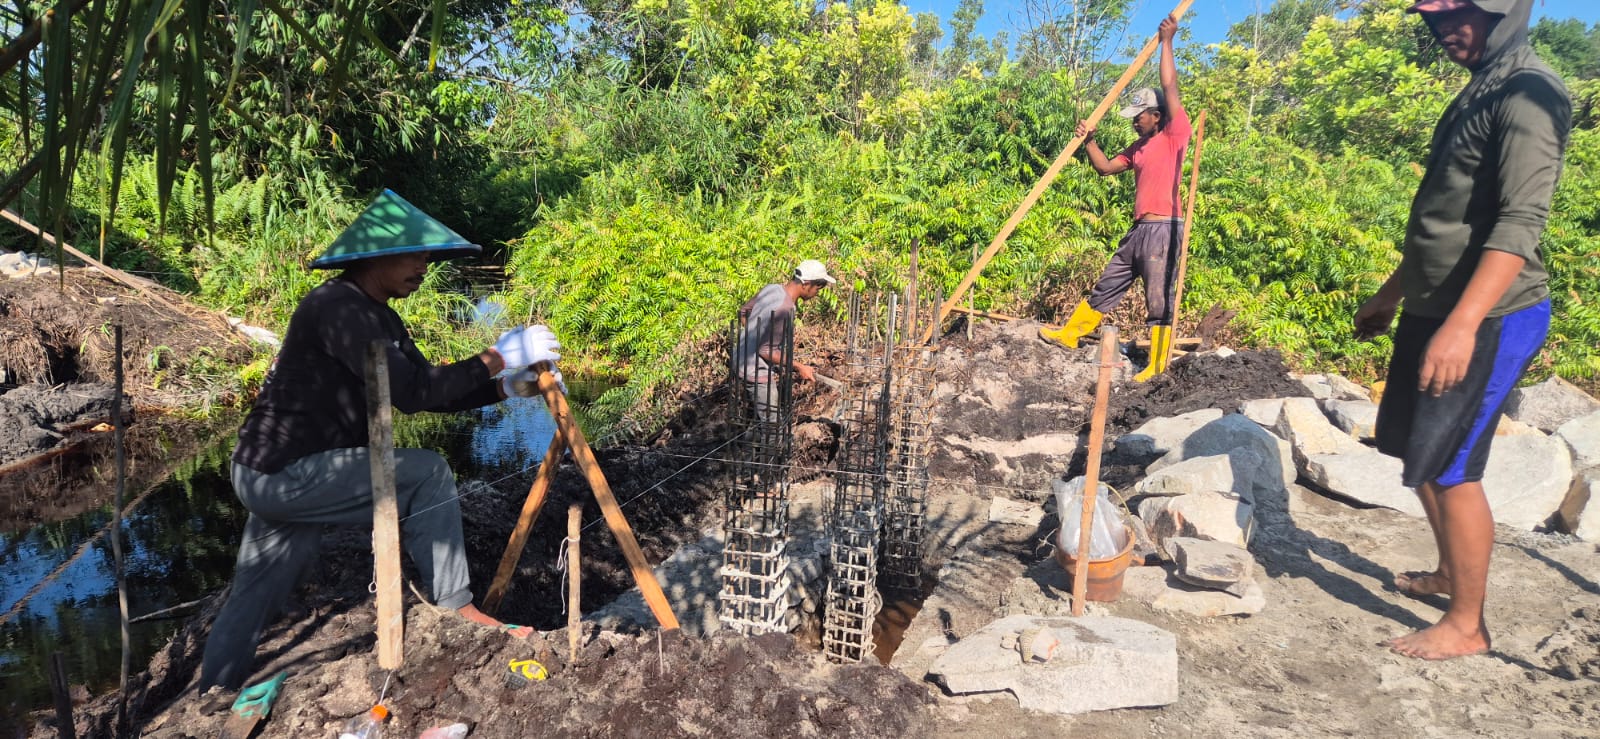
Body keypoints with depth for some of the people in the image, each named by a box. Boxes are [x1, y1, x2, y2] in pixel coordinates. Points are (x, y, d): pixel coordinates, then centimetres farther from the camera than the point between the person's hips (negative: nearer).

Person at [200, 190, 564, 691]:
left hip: (285, 476, 10)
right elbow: (409, 393, -27)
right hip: (285, 474, -10)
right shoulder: (338, 307, -20)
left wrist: (506, 386, -2)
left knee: (252, 600, 17)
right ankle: (454, 608, -8)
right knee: (426, 474, -15)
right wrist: (496, 357, -22)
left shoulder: (379, 316, 10)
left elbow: (428, 391, 10)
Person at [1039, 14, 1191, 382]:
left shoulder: (1175, 135, -5)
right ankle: (1069, 334, 26)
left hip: (1163, 228, -8)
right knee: (1107, 286, 16)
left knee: (1158, 301, -4)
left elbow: (1170, 87, -13)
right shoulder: (1139, 147, 18)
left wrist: (1166, 41, -8)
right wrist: (1088, 141, 10)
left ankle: (1157, 366, 3)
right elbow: (1106, 167, 22)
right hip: (1140, 229, 8)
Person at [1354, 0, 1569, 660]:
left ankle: (1466, 625, 7)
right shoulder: (1479, 91, 16)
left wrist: (1462, 324, -33)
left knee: (1449, 466, -6)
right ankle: (1449, 573, 34)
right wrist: (1392, 294, 26)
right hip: (1434, 309, 10)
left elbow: (1521, 223, -25)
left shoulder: (1528, 93, -14)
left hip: (1487, 319, -9)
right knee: (1418, 452, 17)